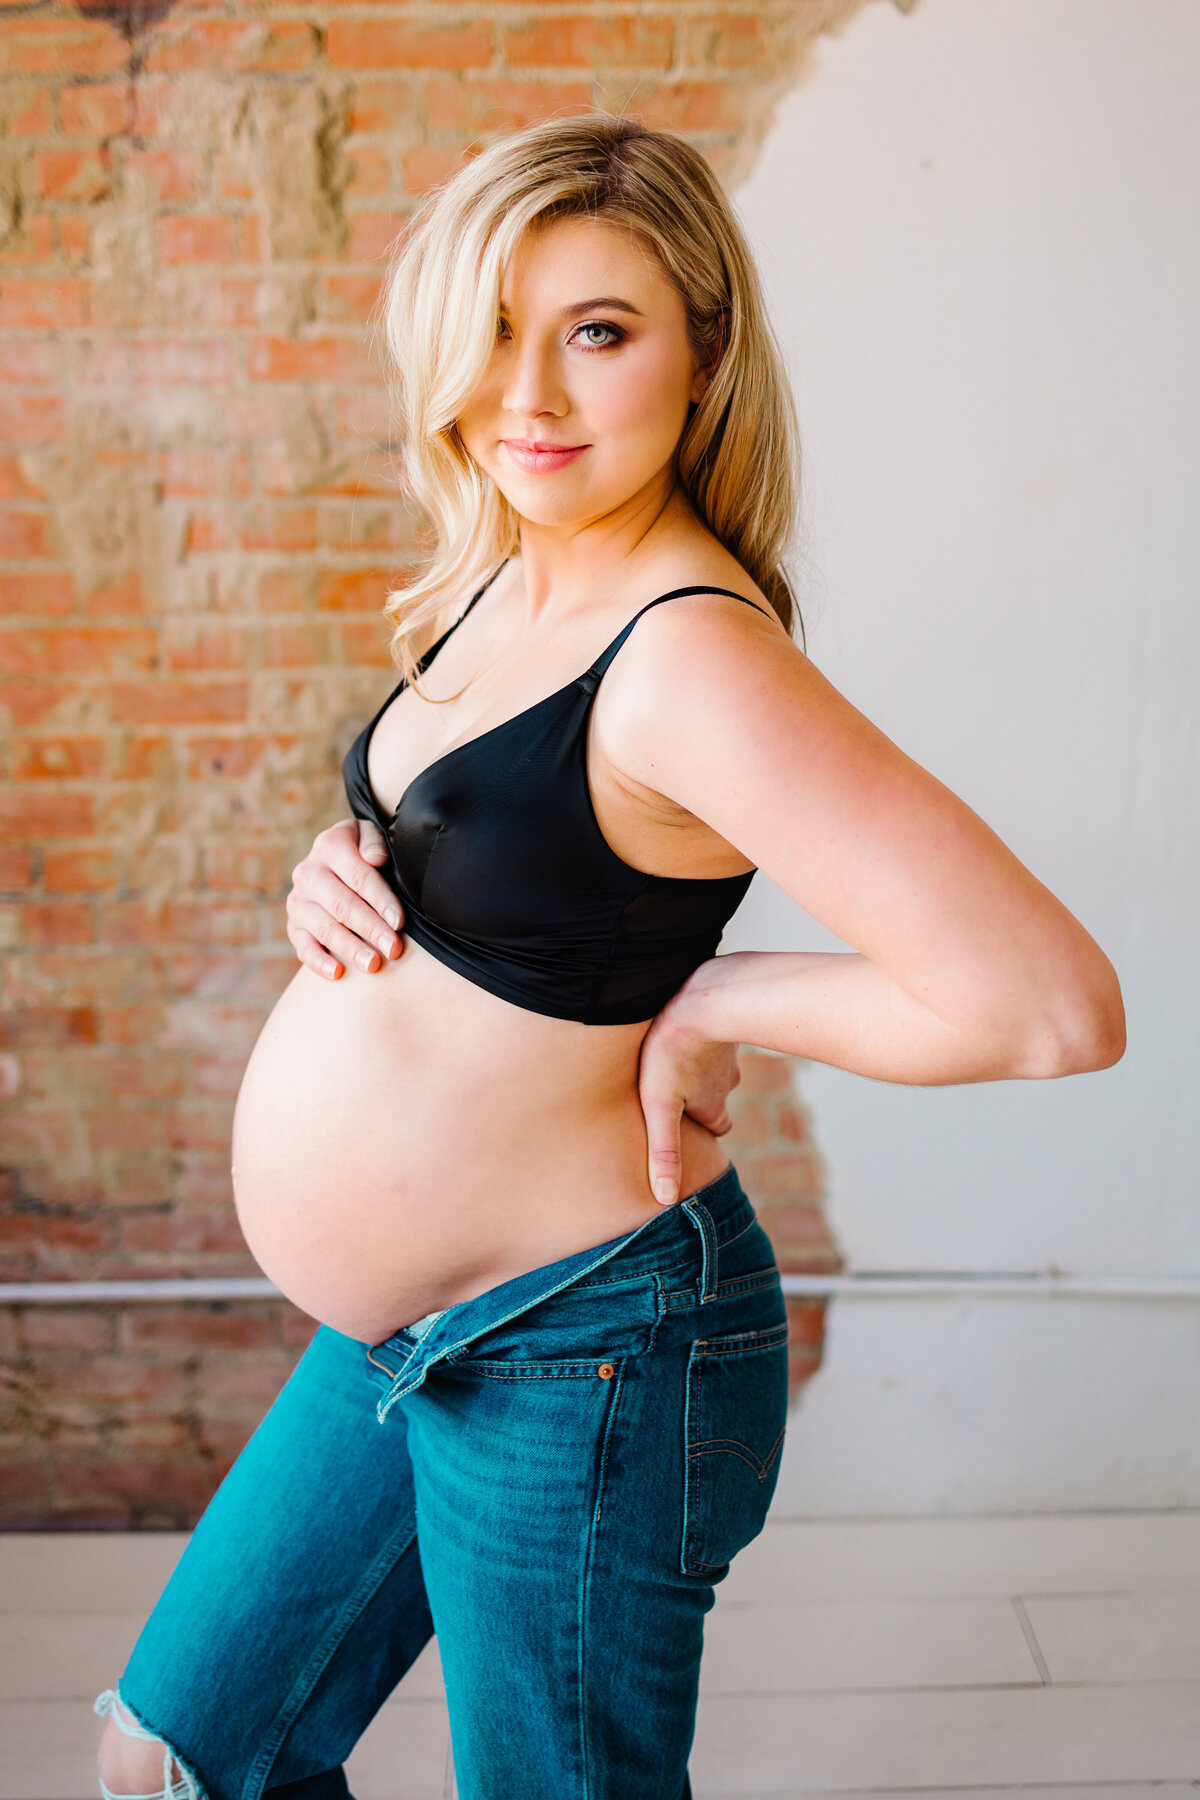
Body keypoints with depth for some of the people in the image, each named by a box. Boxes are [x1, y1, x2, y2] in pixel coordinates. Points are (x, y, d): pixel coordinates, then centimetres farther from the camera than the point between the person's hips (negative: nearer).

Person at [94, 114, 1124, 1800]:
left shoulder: (693, 654, -26)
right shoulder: (508, 584, 1)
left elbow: (1054, 1001, -33)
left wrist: (713, 1002, -21)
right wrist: (339, 878, -4)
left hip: (571, 1362, -9)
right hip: (401, 1332, 9)